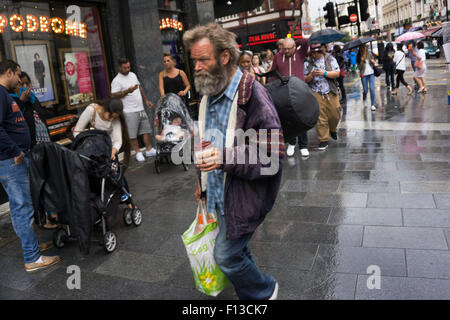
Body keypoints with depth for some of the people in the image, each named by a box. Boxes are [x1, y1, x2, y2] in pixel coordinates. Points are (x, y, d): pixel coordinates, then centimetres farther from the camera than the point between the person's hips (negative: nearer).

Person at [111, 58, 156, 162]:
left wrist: (146, 100, 19)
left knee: (146, 130, 11)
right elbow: (113, 96, -17)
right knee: (132, 134, -2)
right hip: (129, 112, -7)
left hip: (141, 109, 7)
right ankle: (138, 152, 9)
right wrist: (127, 91, -25)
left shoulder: (132, 75, 13)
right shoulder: (116, 81, -10)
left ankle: (149, 149, 22)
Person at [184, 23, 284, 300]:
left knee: (226, 255, -1)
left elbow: (274, 151, -23)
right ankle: (250, 295, 43)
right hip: (220, 192, 8)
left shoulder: (250, 93, -20)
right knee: (238, 251, 20)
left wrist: (226, 158, -32)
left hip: (244, 194, -8)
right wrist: (203, 181, 24)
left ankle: (265, 291, 26)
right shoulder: (209, 94, 8)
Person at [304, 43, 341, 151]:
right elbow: (305, 80, 5)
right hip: (316, 93, -1)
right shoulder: (308, 63, 7)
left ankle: (332, 129, 36)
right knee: (321, 117, -4)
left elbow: (337, 73, -3)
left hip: (331, 92, 1)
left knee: (335, 115, 3)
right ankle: (323, 141, 5)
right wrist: (312, 75, -15)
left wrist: (324, 73, -16)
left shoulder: (330, 59, 5)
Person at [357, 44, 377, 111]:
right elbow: (359, 67, -5)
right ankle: (364, 99, 39)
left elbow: (374, 64, 11)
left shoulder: (369, 54, 6)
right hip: (364, 75, -1)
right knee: (365, 90, 3)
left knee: (372, 88, -9)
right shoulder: (359, 56, 1)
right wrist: (362, 60, -19)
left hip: (371, 73, 1)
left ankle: (372, 105, -4)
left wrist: (373, 62, -11)